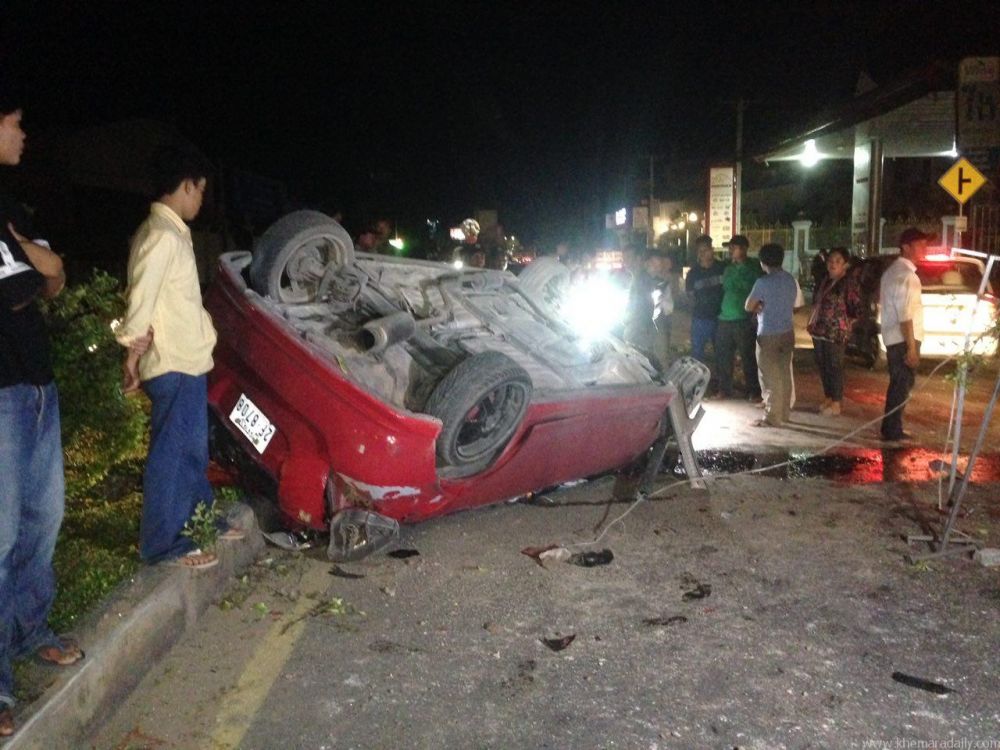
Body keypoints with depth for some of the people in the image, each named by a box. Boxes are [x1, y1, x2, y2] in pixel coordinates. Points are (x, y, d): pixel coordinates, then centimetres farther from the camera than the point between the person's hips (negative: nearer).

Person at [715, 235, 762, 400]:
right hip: (725, 319, 6)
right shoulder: (729, 269, 14)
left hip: (744, 320, -6)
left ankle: (753, 392, 10)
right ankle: (724, 389, 22)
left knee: (748, 357, 0)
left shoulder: (754, 268, -3)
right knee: (723, 357, 10)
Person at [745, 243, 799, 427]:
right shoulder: (791, 280, 6)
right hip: (787, 332, 7)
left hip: (768, 334, -7)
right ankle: (783, 413, 22)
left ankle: (772, 418, 2)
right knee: (784, 375, 13)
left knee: (770, 377, -1)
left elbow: (748, 307, -9)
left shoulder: (763, 282, -16)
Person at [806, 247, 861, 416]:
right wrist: (812, 323, 12)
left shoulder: (850, 282, -9)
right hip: (819, 331, 7)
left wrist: (843, 325, -5)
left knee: (835, 367, -1)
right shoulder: (825, 280, 12)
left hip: (836, 333, -7)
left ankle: (837, 403, 7)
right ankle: (828, 398, 24)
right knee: (822, 366, 12)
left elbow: (856, 310, -10)